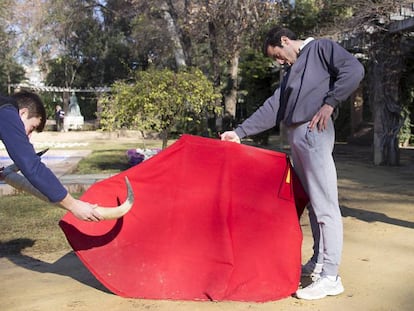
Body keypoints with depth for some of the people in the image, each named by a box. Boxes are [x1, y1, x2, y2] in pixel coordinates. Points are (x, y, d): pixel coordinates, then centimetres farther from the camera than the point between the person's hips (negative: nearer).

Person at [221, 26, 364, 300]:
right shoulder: (292, 71, 27)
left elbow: (354, 69, -10)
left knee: (325, 204, -8)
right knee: (313, 203, 13)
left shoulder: (321, 48, 6)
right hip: (295, 137, 9)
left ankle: (331, 277, -5)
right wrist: (240, 132, 15)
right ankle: (319, 262, 23)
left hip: (314, 133, -9)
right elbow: (272, 108, 21)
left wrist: (329, 103, -14)